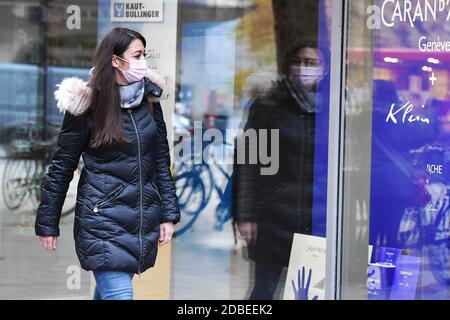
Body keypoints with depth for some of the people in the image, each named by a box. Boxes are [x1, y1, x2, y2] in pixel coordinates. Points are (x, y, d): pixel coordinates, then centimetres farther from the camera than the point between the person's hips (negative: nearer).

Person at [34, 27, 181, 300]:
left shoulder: (149, 100, 6)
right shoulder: (88, 106, -8)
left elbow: (161, 161, 12)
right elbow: (61, 167, -2)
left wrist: (168, 213, 7)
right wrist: (47, 223, 0)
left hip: (144, 221, 5)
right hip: (103, 220, -5)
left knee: (109, 291, 14)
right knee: (119, 294, -14)